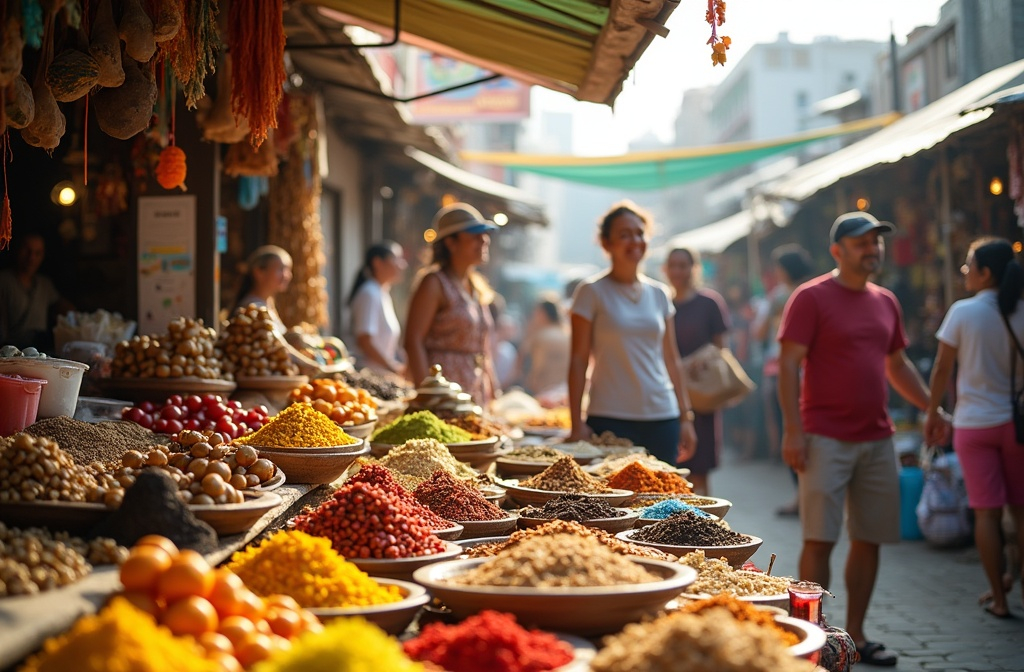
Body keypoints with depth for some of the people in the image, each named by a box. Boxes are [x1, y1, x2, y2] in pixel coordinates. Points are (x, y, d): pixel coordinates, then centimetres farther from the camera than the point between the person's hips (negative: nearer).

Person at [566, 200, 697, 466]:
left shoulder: (659, 293, 11)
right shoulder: (591, 292, -2)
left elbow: (670, 359, 14)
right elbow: (578, 360, -3)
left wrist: (686, 416, 10)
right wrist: (577, 425, -9)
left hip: (662, 417, 4)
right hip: (609, 419, -4)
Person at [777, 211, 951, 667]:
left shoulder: (886, 302, 14)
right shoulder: (811, 297, -6)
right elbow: (788, 365, -11)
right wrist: (793, 431, -18)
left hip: (878, 440, 6)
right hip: (826, 438, -6)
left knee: (869, 540, 9)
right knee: (820, 540, -4)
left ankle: (855, 634, 20)